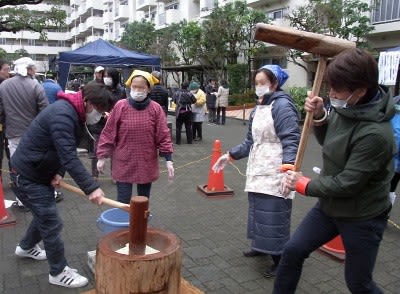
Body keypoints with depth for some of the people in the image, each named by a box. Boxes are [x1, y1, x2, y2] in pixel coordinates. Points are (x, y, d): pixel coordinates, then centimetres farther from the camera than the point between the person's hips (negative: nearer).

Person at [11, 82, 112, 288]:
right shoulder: (63, 114, -29)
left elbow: (66, 151, 9)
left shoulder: (73, 112, 3)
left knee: (45, 214, 25)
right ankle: (58, 272, 10)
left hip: (41, 171, 10)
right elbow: (69, 157, -37)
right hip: (27, 175, -10)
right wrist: (91, 188, -39)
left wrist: (59, 172, -6)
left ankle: (26, 247, 49)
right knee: (51, 222, -4)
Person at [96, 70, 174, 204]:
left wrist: (169, 159, -9)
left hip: (147, 164, 1)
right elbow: (108, 133, -2)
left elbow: (163, 136, -3)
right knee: (123, 202, 4)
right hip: (123, 164, -1)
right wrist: (102, 157, -1)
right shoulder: (120, 106, -6)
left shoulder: (156, 109, -4)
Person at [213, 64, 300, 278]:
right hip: (257, 172, 9)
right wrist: (230, 155, 19)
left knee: (274, 217, -4)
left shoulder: (282, 105, -12)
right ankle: (262, 246, 34)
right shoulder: (258, 109, 16)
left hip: (275, 175, -8)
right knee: (258, 212, 16)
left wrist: (288, 166, -35)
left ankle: (280, 259, 10)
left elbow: (291, 140, -21)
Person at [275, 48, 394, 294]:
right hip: (330, 205, 7)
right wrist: (319, 116, -11)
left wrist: (304, 185, -13)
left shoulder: (375, 133, -32)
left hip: (362, 218, -7)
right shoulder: (345, 108, -8)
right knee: (293, 250, 12)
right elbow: (328, 142, 9)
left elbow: (347, 184, -27)